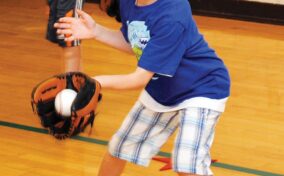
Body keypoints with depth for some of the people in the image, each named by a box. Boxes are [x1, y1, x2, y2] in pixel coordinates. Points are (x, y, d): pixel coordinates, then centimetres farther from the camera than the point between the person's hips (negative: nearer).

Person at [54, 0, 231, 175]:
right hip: (160, 90, 8)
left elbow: (141, 78, -34)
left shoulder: (171, 15, -36)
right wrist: (96, 31, -7)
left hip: (202, 89, -8)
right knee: (118, 148, 17)